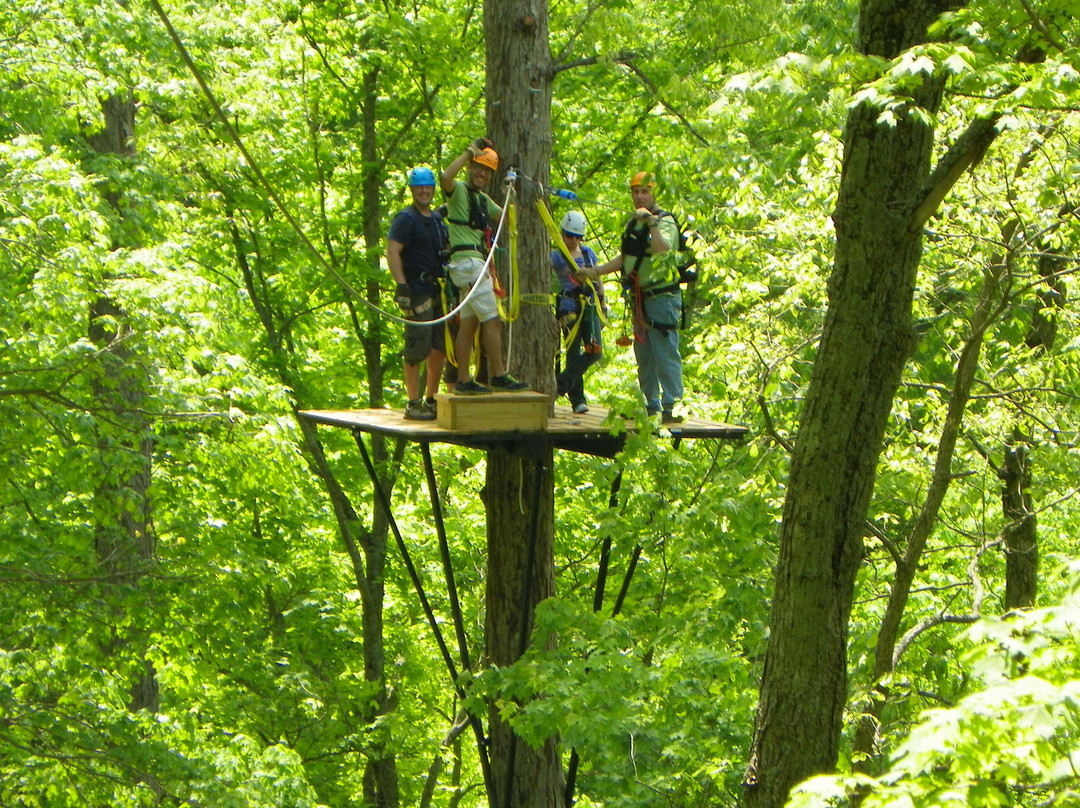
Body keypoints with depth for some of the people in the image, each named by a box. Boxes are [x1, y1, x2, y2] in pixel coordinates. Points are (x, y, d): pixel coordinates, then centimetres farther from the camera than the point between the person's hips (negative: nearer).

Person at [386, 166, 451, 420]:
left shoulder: (437, 218, 18)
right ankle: (413, 404, -5)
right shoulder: (406, 219, -7)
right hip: (418, 291, -8)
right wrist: (402, 286, -25)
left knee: (440, 348, 10)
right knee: (418, 348, -9)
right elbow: (392, 252, -17)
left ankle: (431, 400, 20)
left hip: (438, 291, 8)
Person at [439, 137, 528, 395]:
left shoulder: (484, 199, 22)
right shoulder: (458, 190, -4)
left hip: (477, 264, 9)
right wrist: (468, 153, -17)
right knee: (491, 319, -12)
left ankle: (464, 380, 6)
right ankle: (499, 376, -11)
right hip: (467, 260, -9)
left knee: (469, 323, 6)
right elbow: (445, 176, -25)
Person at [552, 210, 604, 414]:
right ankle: (577, 399, 3)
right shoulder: (557, 256, 0)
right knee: (574, 353, -3)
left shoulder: (588, 253, 13)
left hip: (590, 305, 5)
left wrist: (602, 302, 16)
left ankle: (562, 383, 5)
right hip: (569, 305, -5)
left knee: (595, 351, -6)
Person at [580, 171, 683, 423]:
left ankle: (672, 407, -14)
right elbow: (624, 258, 26)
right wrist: (595, 271, 19)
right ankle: (650, 406, 19)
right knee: (644, 357, 12)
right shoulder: (634, 222, 16)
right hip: (640, 298, 9)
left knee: (665, 354, -13)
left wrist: (652, 222, -33)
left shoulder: (665, 221, -10)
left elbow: (662, 248, -31)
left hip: (661, 296, -9)